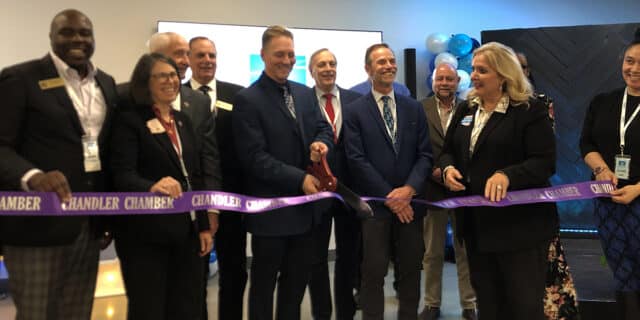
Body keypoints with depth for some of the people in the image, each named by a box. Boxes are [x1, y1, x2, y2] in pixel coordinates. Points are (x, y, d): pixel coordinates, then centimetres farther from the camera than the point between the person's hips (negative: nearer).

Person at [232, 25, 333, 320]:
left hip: (304, 206, 6)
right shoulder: (248, 100, -12)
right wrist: (300, 179, -21)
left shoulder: (305, 94, 9)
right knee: (263, 283, 9)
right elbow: (254, 157, -18)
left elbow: (324, 128, 12)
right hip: (271, 209, -6)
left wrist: (321, 143, -13)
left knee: (297, 281, 18)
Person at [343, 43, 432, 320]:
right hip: (374, 203, -3)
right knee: (374, 273, 4)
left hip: (409, 202, 3)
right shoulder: (354, 111, -1)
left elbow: (425, 154, 4)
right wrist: (388, 197, -12)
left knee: (411, 271, 11)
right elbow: (357, 160, -8)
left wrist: (409, 189, -12)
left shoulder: (414, 108, 10)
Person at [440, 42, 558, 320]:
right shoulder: (466, 109, 11)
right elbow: (448, 151, 16)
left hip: (519, 224, -6)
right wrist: (448, 169, -7)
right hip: (476, 222, 6)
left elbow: (545, 162, -16)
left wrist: (507, 175, -32)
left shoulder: (530, 110, -9)